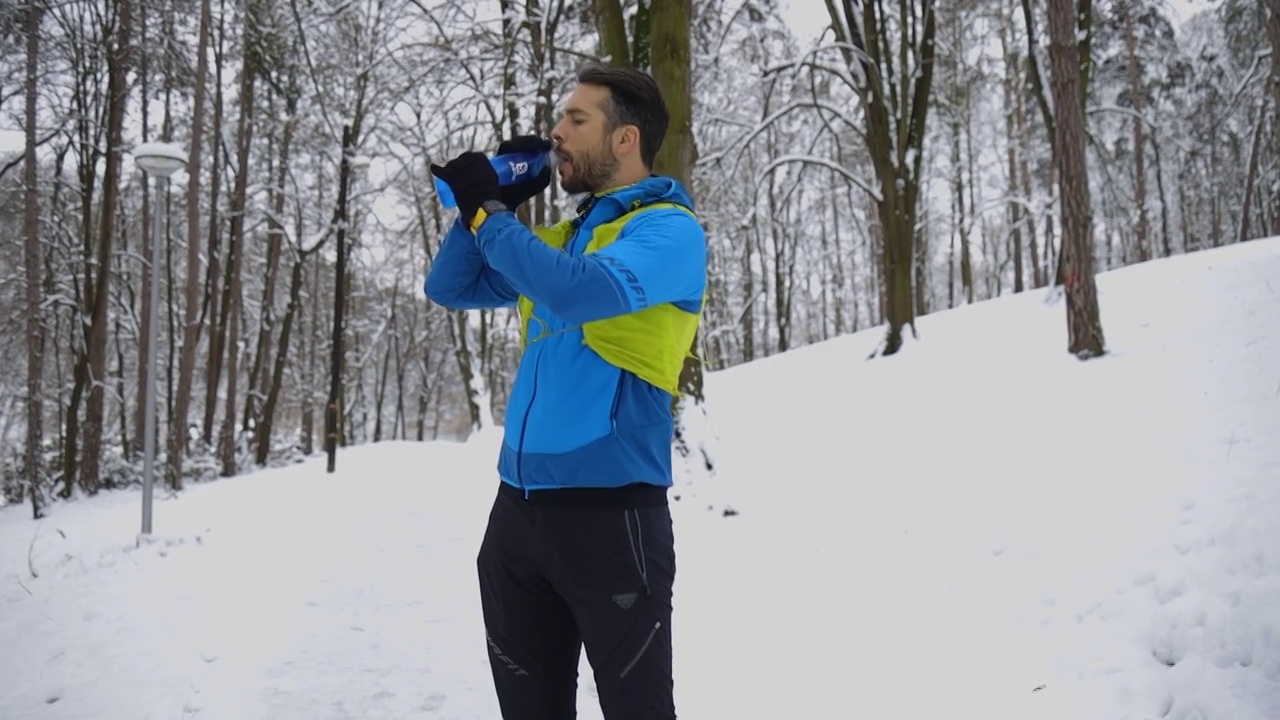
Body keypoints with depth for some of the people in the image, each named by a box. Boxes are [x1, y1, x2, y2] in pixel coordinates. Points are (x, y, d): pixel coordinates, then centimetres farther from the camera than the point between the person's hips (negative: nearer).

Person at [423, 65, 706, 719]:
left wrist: (489, 214, -13)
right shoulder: (560, 237, 16)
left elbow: (581, 292, -26)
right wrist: (490, 200, 6)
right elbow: (448, 289, 19)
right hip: (518, 508, 8)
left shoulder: (670, 228, -7)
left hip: (610, 510, -7)